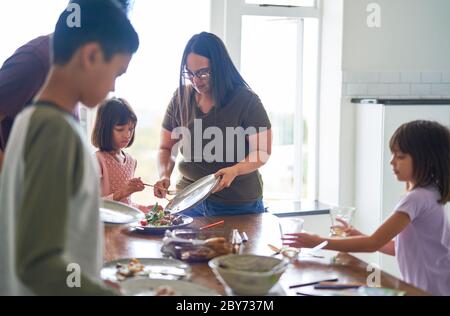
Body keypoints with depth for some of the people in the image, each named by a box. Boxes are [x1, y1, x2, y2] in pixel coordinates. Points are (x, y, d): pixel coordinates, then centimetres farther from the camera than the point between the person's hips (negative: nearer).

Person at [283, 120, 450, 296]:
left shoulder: (417, 198, -21)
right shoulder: (427, 195, 8)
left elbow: (374, 243, -22)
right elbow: (401, 247, 12)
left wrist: (319, 242, -21)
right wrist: (360, 238, 3)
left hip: (433, 290, -8)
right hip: (425, 287, 8)